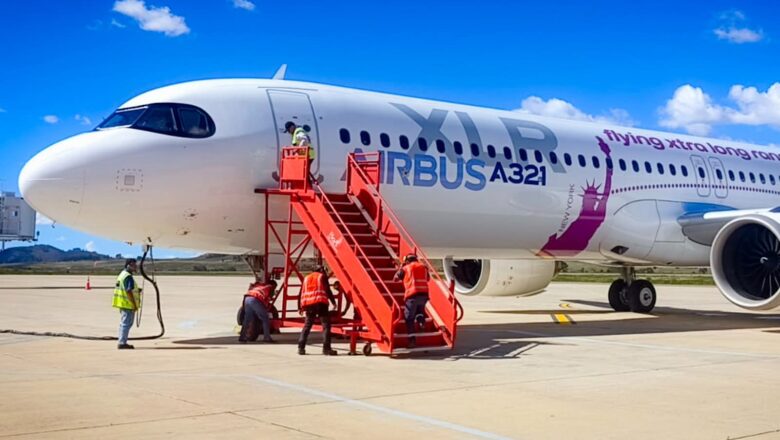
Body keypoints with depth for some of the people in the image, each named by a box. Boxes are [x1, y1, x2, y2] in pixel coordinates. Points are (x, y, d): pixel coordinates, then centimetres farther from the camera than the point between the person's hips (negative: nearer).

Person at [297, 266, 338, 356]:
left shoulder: (306, 278, 25)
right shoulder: (322, 276, 12)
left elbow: (301, 293, 20)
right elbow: (328, 290, 1)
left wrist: (300, 307, 23)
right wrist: (333, 301, 6)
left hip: (308, 304, 5)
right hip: (320, 303, -5)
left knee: (307, 325, 14)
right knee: (326, 325, -4)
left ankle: (301, 348, 8)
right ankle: (326, 348, -13)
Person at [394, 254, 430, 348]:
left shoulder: (406, 268, 9)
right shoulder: (424, 267, 19)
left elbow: (395, 278, 18)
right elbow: (428, 278, 34)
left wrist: (401, 267, 28)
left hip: (412, 295, -3)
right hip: (424, 294, 3)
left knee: (409, 317, 6)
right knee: (420, 306, 35)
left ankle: (412, 339, -3)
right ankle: (420, 316, 4)